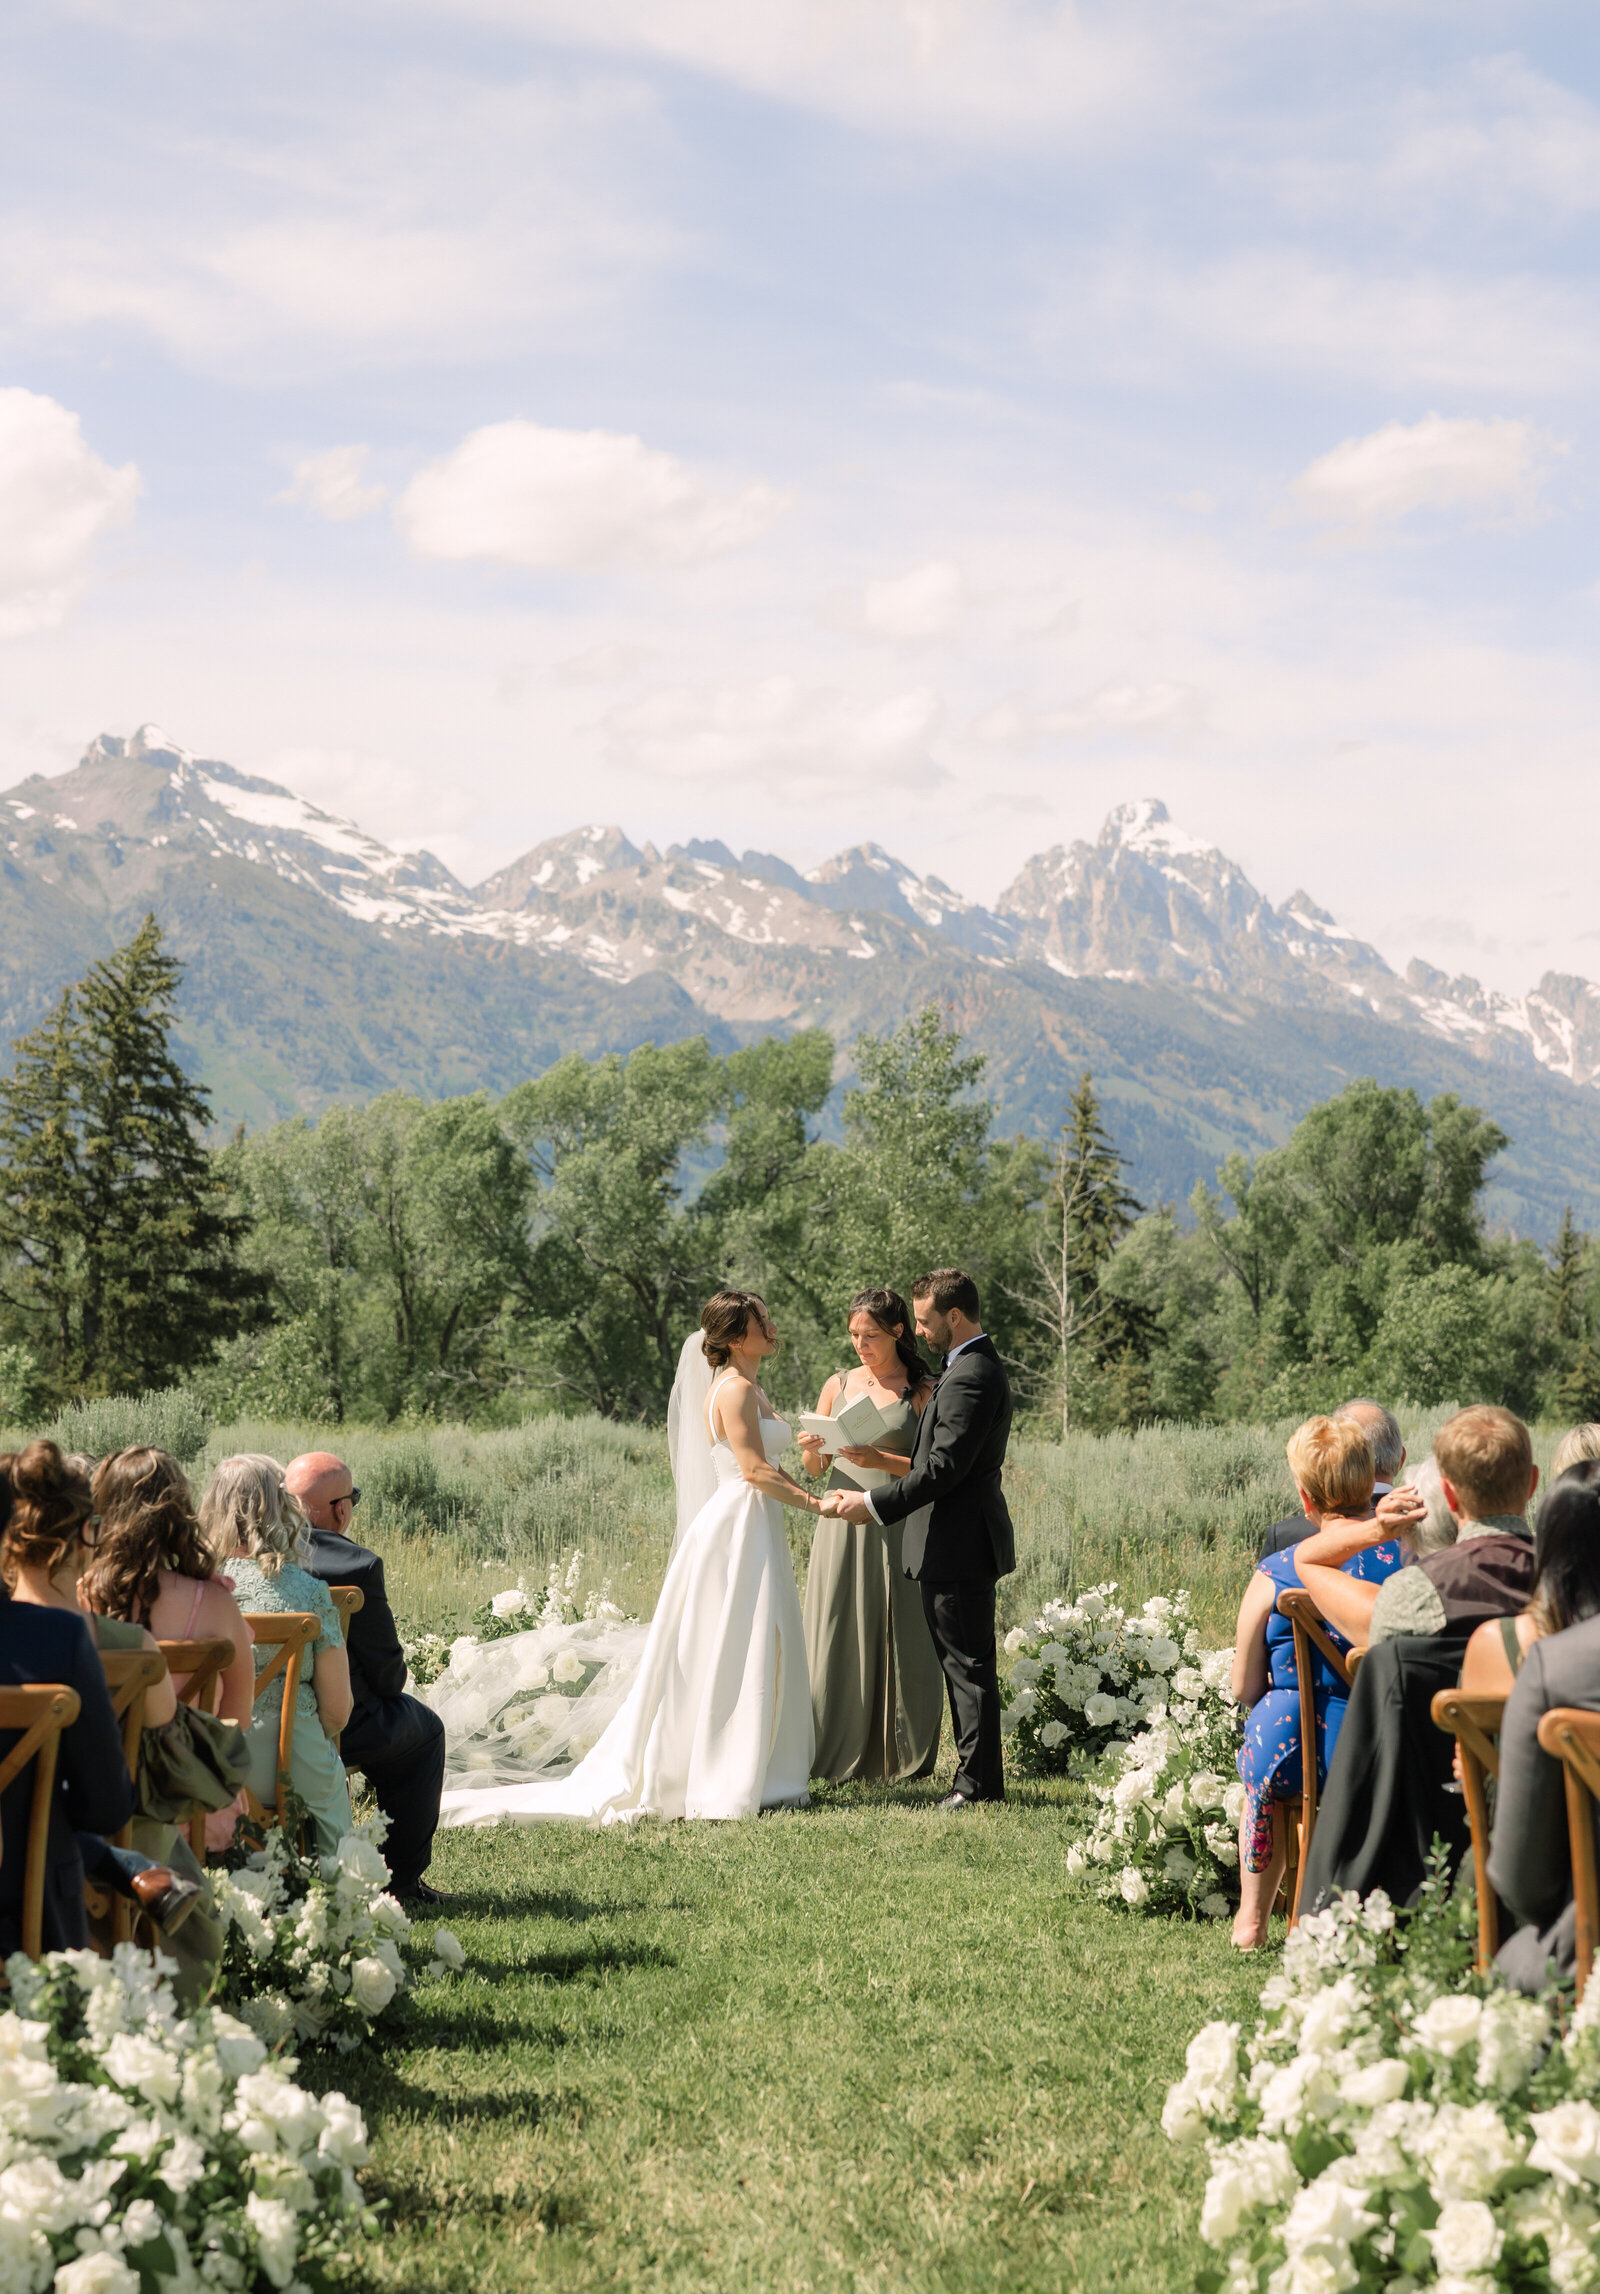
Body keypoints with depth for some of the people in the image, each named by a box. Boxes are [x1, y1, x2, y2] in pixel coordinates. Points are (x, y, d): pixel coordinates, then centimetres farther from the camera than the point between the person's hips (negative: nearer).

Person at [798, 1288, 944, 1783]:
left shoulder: (923, 1392, 0)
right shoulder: (838, 1385, 11)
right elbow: (816, 1468, 13)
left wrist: (881, 1460, -20)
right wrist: (811, 1449, -9)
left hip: (897, 1530, -3)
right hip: (843, 1524, 3)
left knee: (901, 1638, -1)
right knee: (840, 1635, 2)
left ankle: (905, 1752, 10)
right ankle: (841, 1754, 8)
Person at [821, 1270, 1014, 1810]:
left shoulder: (970, 1376, -19)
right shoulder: (980, 1365, 15)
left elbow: (944, 1467, -24)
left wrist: (874, 1505, -21)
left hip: (958, 1544, -11)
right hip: (962, 1542, 11)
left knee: (969, 1664, -4)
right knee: (965, 1663, 14)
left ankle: (978, 1782, 2)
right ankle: (977, 1774, 20)